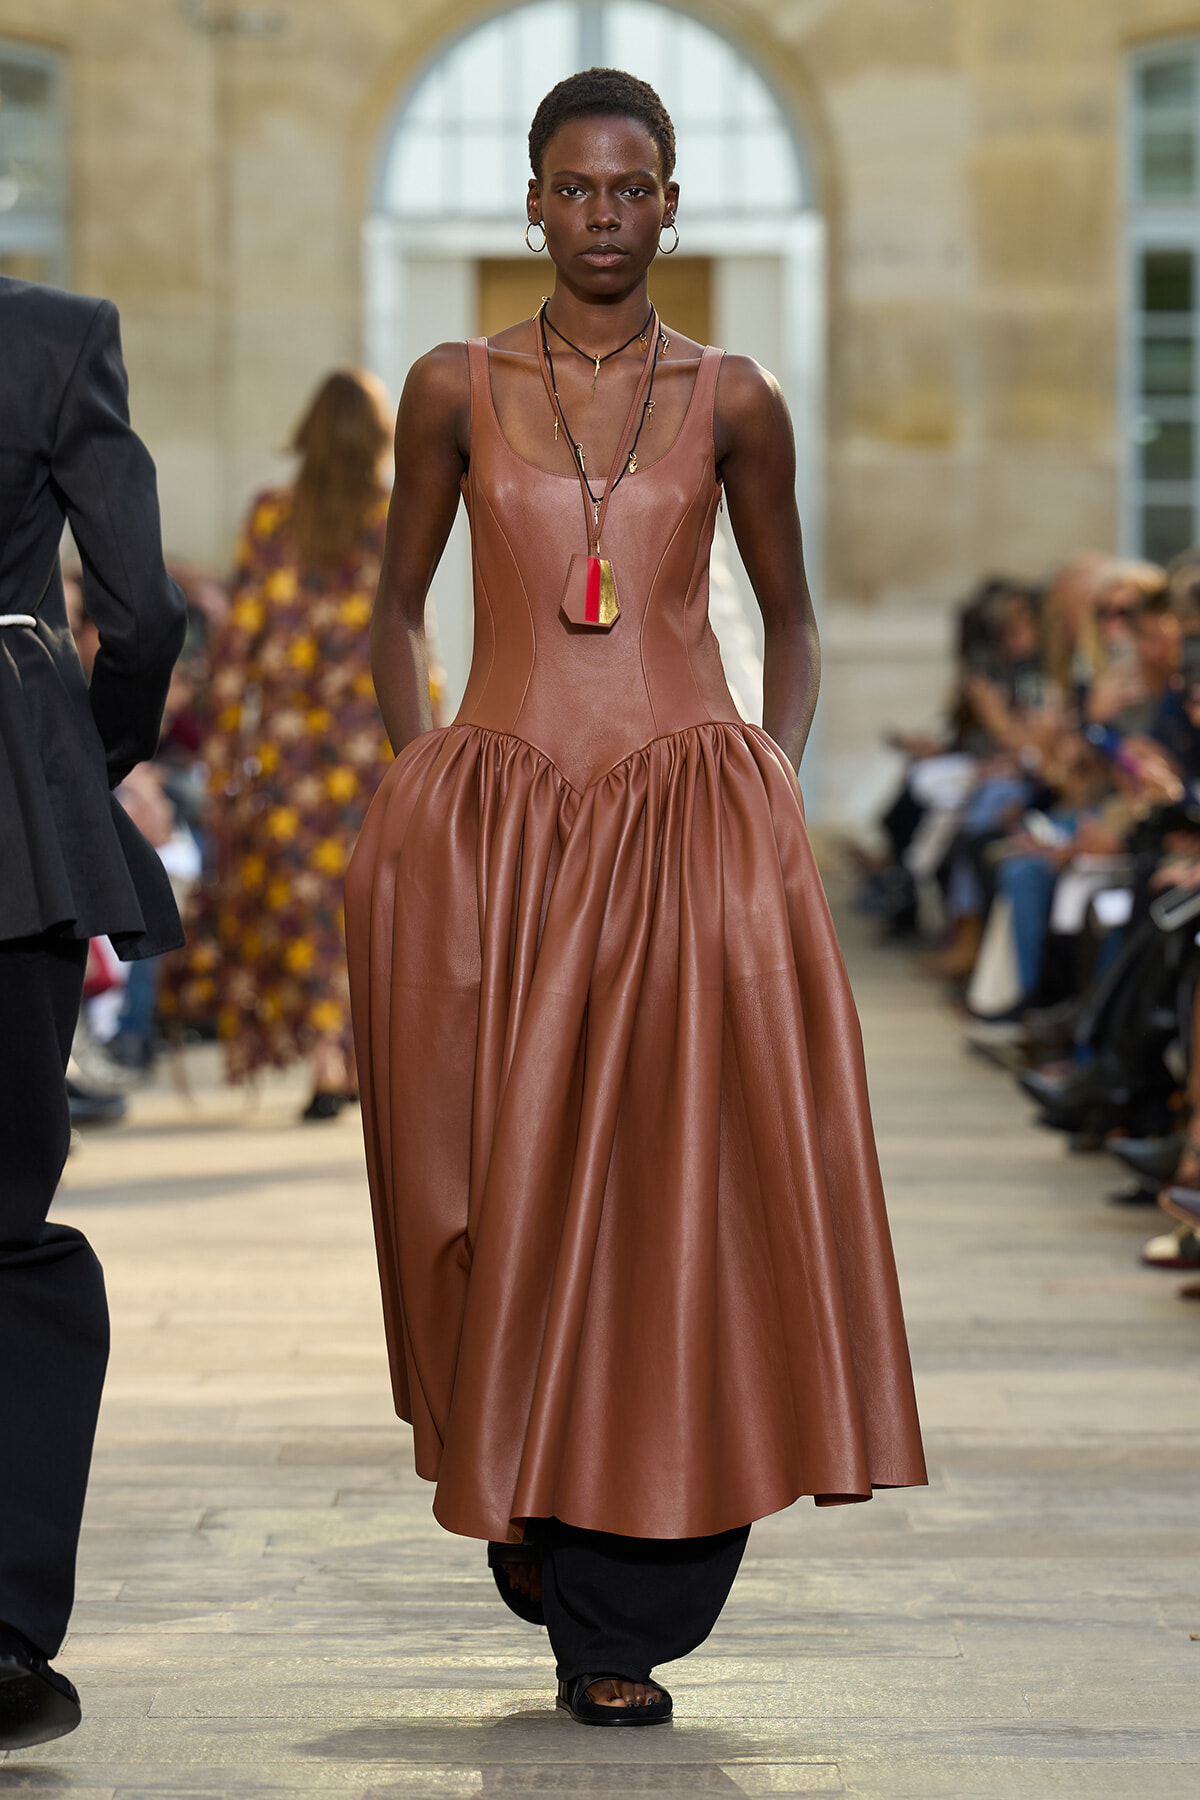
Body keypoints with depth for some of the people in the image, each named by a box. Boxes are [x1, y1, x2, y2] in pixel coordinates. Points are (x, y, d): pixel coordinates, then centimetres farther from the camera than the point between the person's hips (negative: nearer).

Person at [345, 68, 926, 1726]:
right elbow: (397, 609, 14)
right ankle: (514, 1485, 30)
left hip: (690, 831, 0)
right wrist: (421, 782, 1)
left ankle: (620, 1622, 4)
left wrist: (778, 790, 2)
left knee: (682, 1195, -5)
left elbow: (790, 616, 15)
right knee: (499, 1189, 1)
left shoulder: (732, 402, 6)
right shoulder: (456, 390, 6)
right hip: (491, 828, 0)